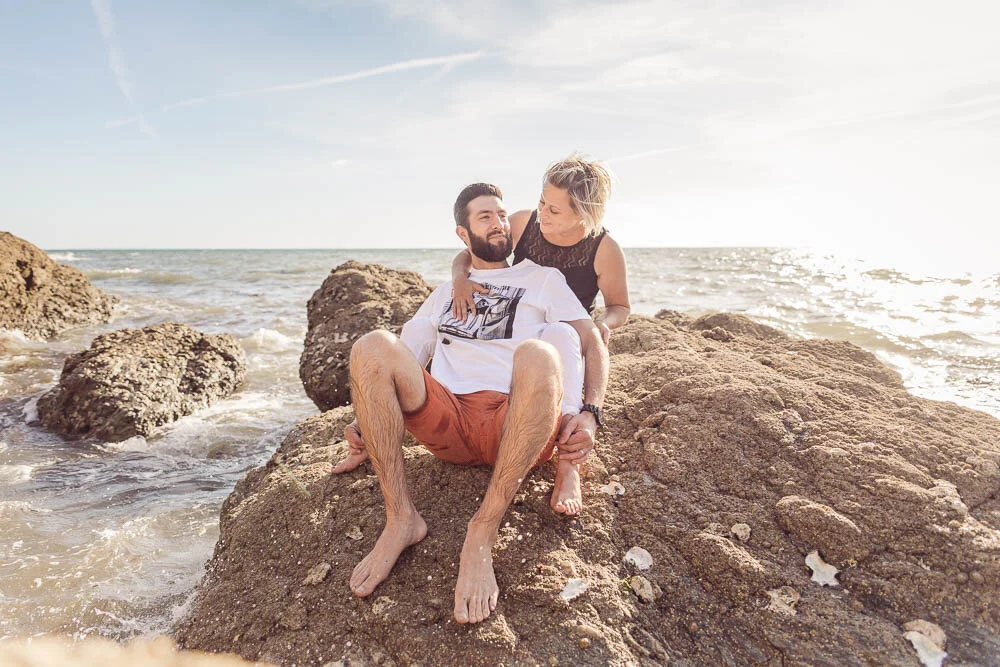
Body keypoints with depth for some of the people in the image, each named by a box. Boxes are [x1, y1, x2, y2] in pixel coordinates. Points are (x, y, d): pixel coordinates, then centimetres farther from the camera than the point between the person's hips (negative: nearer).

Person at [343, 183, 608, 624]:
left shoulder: (542, 279, 23)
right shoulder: (444, 294, 32)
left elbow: (592, 343, 11)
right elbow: (401, 362, 24)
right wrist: (366, 417, 7)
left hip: (516, 426, -2)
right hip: (447, 425, 3)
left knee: (536, 354, -36)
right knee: (372, 347, -22)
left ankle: (482, 534, -30)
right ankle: (400, 519, -21)